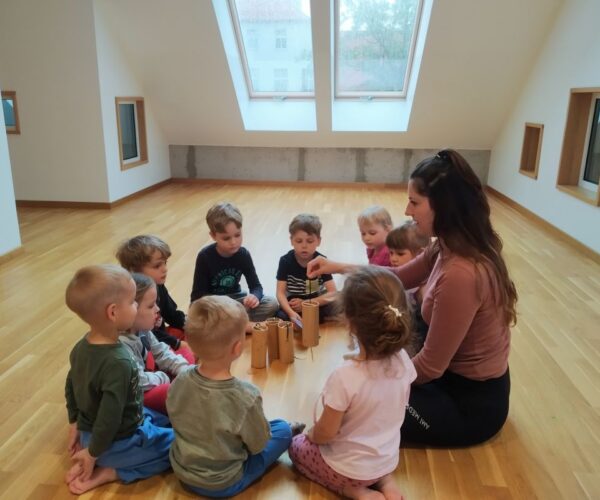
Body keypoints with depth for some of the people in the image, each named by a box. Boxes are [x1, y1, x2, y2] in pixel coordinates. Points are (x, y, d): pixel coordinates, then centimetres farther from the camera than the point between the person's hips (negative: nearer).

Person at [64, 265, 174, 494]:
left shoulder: (81, 346, -7)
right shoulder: (119, 363, -34)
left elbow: (70, 387, 8)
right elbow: (110, 417, -29)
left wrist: (75, 425, 20)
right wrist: (93, 454, -13)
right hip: (120, 443, -8)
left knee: (166, 420, 25)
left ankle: (103, 464, 12)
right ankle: (108, 472, 0)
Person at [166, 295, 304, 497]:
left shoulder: (180, 380, -19)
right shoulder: (246, 396, -33)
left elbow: (177, 423, -1)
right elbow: (258, 445, -17)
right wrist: (265, 428, 4)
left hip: (182, 473, 5)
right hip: (222, 485, -4)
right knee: (283, 429, 13)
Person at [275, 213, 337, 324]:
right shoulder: (285, 261, -14)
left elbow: (333, 293, -19)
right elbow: (280, 293, -20)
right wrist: (291, 313, -39)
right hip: (293, 304, -1)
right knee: (281, 316, -33)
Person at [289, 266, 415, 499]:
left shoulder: (344, 377, -35)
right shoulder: (403, 361, -18)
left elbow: (325, 433, -21)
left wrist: (310, 435, 0)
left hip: (348, 469, -5)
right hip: (388, 460, 6)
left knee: (297, 446, 21)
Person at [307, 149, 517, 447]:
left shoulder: (460, 275, -34)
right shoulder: (449, 248, -5)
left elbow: (430, 366, -25)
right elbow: (400, 278, 12)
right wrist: (338, 267, 5)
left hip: (472, 403, -8)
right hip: (463, 378, 8)